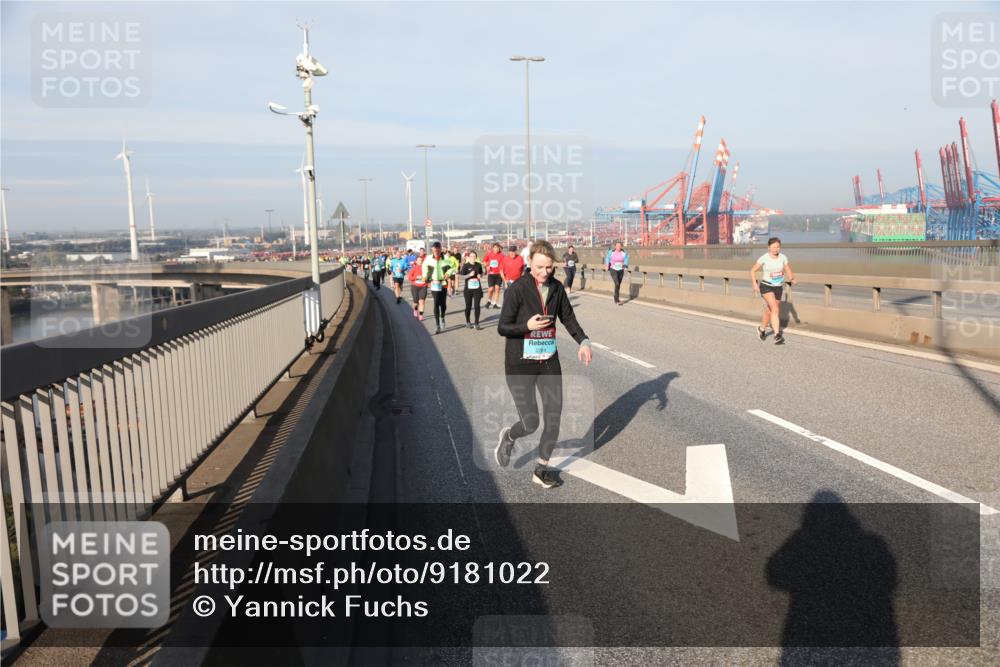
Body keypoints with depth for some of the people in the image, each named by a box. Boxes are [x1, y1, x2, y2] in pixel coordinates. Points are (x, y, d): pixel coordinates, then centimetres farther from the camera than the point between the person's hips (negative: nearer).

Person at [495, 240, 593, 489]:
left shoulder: (557, 288, 3)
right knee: (531, 423, -6)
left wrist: (583, 341, -1)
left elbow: (568, 317, 15)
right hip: (520, 365, -5)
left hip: (549, 362, 5)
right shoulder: (517, 289, -13)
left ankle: (542, 469, 25)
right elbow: (502, 328, -10)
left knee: (554, 417, 5)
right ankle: (508, 437, 31)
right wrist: (527, 325, -28)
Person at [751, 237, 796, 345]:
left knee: (769, 312, 15)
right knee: (775, 309, -22)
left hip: (778, 287, 4)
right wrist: (755, 284, -14)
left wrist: (792, 279, -21)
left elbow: (788, 271, 1)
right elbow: (753, 271, -3)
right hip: (766, 286, -4)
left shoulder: (783, 257, -2)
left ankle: (761, 328, 42)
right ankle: (777, 335, -23)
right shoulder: (764, 258, -11)